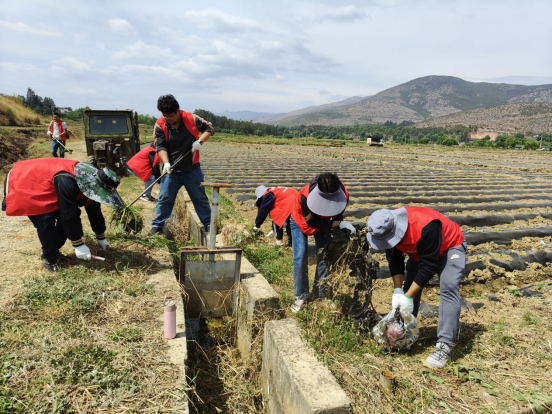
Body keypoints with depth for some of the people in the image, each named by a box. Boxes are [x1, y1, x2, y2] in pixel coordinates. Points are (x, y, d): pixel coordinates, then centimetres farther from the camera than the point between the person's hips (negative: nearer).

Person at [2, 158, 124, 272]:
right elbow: (69, 215, -37)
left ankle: (53, 252, 16)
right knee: (46, 220, -21)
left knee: (64, 218, 0)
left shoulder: (90, 180, -12)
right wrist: (79, 244, -29)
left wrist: (101, 237, 7)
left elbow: (94, 210, -1)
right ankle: (51, 259, -5)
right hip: (21, 184, -8)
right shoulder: (67, 181, -41)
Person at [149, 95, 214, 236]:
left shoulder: (191, 118, -8)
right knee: (164, 198, 6)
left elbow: (209, 128, 2)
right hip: (171, 170, 1)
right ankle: (157, 225, 20)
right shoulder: (160, 125, -7)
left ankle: (208, 223, 20)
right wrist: (166, 163, -27)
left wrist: (200, 141, -16)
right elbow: (161, 146, -11)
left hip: (192, 169, 0)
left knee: (200, 197, 8)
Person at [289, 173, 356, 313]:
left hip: (322, 221, 3)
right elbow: (312, 224, -32)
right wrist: (338, 224, -37)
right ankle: (301, 296, 3)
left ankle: (321, 293, 13)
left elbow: (338, 215, -14)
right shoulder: (306, 196, -43)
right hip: (301, 220, -3)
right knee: (300, 257, -11)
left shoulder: (343, 194, -32)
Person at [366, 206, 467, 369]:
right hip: (420, 252, 6)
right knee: (409, 288, 1)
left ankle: (444, 346, -22)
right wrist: (398, 290, -21)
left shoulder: (426, 226, -43)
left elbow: (428, 266, -36)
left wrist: (408, 296, -33)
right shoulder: (387, 229, -23)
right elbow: (394, 260, -12)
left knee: (448, 289, -23)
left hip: (450, 247, -6)